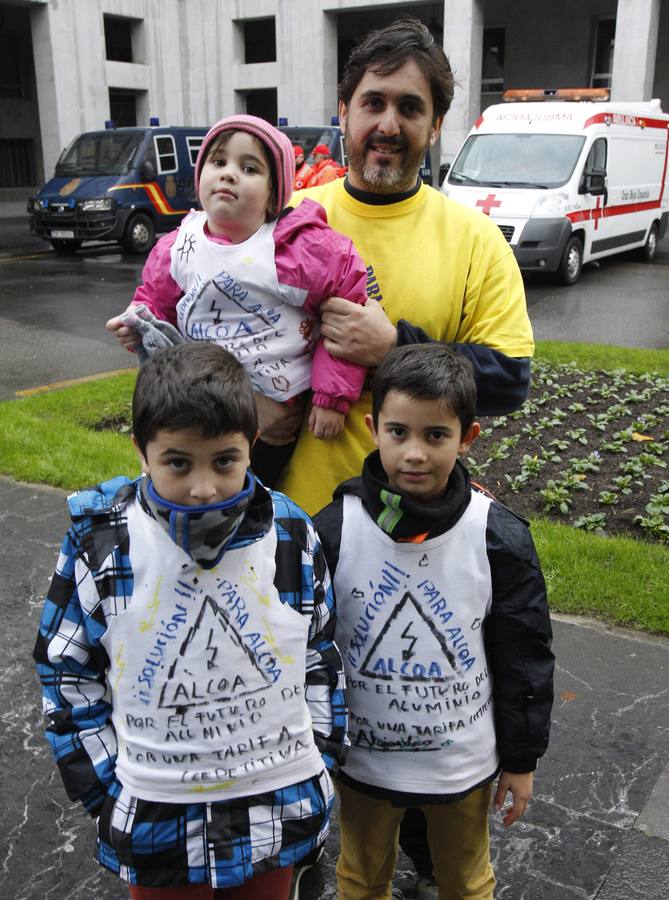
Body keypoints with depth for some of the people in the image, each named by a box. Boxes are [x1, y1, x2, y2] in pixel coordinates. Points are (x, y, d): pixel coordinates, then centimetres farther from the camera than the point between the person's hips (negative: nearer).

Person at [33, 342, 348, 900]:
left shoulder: (291, 535, -10)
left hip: (278, 810, 2)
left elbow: (321, 652, 3)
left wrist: (321, 758, 2)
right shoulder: (99, 543, -14)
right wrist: (104, 784, -3)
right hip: (154, 818, -1)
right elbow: (67, 670, -2)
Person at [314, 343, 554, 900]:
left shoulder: (500, 537, -17)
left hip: (464, 758, 0)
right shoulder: (334, 530, -17)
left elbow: (524, 658, -5)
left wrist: (522, 758, 1)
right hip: (361, 755, 0)